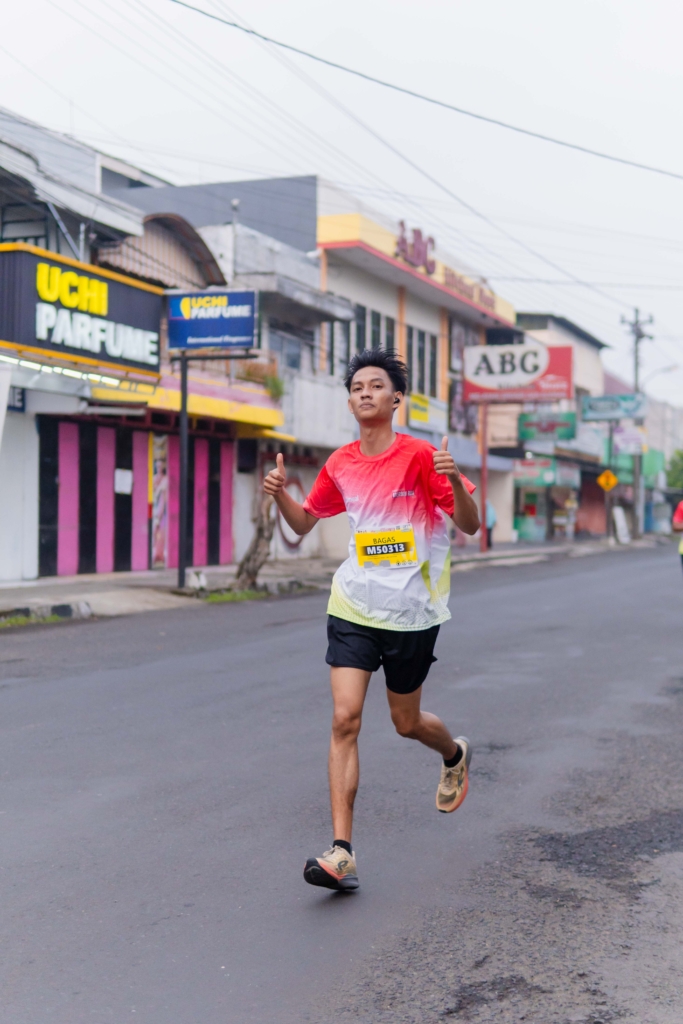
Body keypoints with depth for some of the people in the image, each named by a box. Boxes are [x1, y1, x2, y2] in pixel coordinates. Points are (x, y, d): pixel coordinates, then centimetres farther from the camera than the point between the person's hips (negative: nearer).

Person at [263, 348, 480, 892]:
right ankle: (342, 853, -8)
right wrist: (281, 492, -4)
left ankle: (455, 755, 49)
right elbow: (304, 522, 17)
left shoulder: (420, 455, -10)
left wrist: (455, 481, -29)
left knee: (407, 721, 12)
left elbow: (470, 526, -10)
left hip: (412, 612, -3)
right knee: (345, 718, -10)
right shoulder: (340, 464, 4)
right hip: (354, 607, 3)